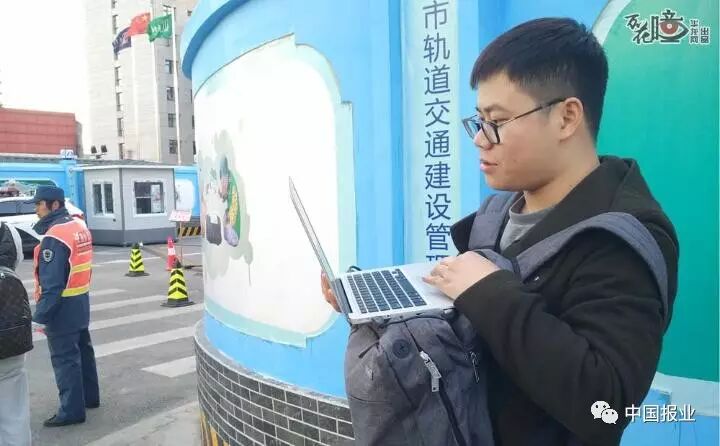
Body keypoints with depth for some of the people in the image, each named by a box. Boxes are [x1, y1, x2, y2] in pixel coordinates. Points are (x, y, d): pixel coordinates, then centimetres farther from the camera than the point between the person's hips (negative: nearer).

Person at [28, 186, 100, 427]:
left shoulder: (55, 236, -21)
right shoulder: (79, 226, 7)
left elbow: (52, 281, -23)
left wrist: (41, 313, -19)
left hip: (63, 307, -9)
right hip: (80, 302, 9)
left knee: (64, 359, 1)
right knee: (83, 351, 19)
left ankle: (72, 410, 10)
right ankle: (90, 396, 32)